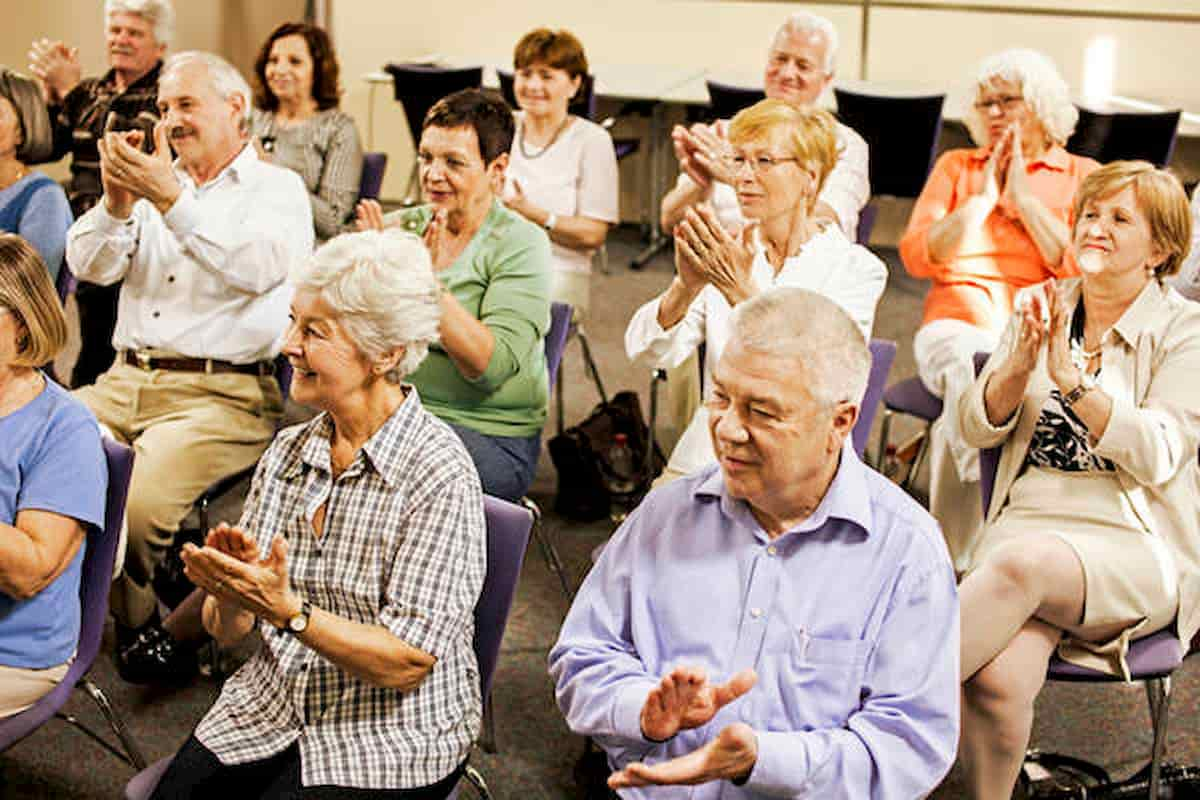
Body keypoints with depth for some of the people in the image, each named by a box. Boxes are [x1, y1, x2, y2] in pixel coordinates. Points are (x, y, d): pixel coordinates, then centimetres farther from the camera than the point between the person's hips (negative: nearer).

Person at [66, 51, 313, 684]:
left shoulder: (278, 188, 4)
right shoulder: (155, 182, 19)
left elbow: (257, 265, -18)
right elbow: (90, 265, 7)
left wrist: (171, 198, -25)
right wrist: (117, 202, -12)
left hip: (222, 394, -6)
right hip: (125, 381, 6)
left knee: (137, 499, -30)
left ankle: (132, 617, -1)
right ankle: (135, 625, -2)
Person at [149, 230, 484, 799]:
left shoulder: (440, 473, -14)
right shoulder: (288, 452, 4)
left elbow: (406, 662, -17)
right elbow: (226, 631, 7)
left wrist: (287, 611, -27)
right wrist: (232, 595, -15)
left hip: (393, 737, -5)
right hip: (270, 709, 5)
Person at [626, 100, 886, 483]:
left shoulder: (857, 268, -1)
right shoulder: (727, 256, 10)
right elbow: (648, 350, -3)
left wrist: (741, 290, -28)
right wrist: (686, 286, -22)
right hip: (702, 464, 3)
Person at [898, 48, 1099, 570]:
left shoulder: (1082, 175, 17)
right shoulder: (956, 167, 22)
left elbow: (1084, 269, 1)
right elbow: (915, 257, 9)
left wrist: (1024, 199, 1)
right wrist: (981, 199, 2)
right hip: (957, 325, 1)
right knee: (969, 363, -36)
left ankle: (951, 551, -32)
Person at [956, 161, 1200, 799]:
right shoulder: (1040, 309, 15)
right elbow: (977, 427, 8)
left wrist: (1073, 381, -21)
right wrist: (1020, 365, -11)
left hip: (1138, 549, -2)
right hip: (1027, 522, 3)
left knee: (1022, 563, -38)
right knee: (998, 679, -30)